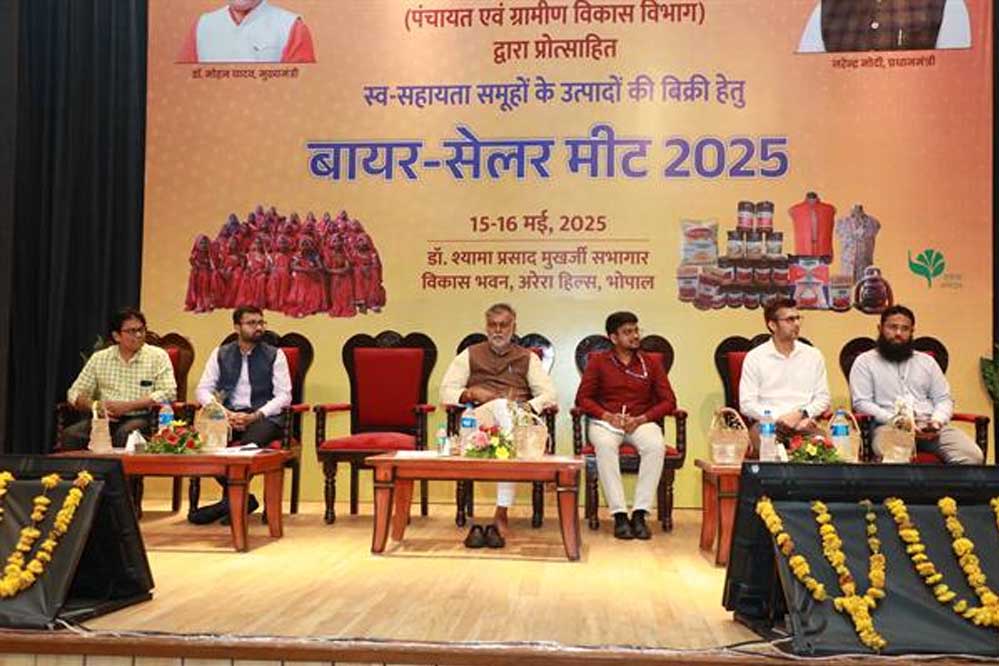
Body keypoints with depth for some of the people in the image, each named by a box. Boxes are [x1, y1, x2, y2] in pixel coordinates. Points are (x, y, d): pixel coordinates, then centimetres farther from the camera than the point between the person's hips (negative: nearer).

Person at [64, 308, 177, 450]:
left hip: (141, 418, -3)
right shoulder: (99, 358, 13)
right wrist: (95, 406, -9)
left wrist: (128, 406, -13)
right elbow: (75, 393, 13)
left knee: (124, 434, -36)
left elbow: (168, 393, -7)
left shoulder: (158, 357, 4)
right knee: (70, 435, -25)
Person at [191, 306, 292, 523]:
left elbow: (284, 396, 0)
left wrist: (255, 416, -14)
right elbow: (203, 390, 8)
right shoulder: (221, 354, 15)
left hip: (263, 417, -3)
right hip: (228, 415, 3)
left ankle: (230, 501, -17)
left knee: (249, 444, -37)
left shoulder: (275, 355, 9)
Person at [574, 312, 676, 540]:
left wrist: (642, 419, -9)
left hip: (641, 422, 1)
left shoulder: (651, 363, 13)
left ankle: (639, 514, -31)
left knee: (656, 446, -34)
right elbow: (582, 397, 4)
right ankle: (619, 515, -36)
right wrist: (607, 416, -12)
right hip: (605, 421, -1)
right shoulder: (598, 361, 10)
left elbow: (668, 401, 8)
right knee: (605, 445, -37)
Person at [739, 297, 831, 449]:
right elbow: (747, 404, -2)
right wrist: (780, 418, -15)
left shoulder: (813, 355, 14)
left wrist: (801, 414, -7)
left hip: (804, 422, 1)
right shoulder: (754, 357, 4)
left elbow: (823, 398, 13)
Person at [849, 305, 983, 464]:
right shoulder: (865, 361, 8)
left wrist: (937, 420, -5)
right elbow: (862, 403, -2)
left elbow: (944, 399, 18)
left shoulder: (926, 361, 22)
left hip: (930, 426, 5)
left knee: (973, 456, -22)